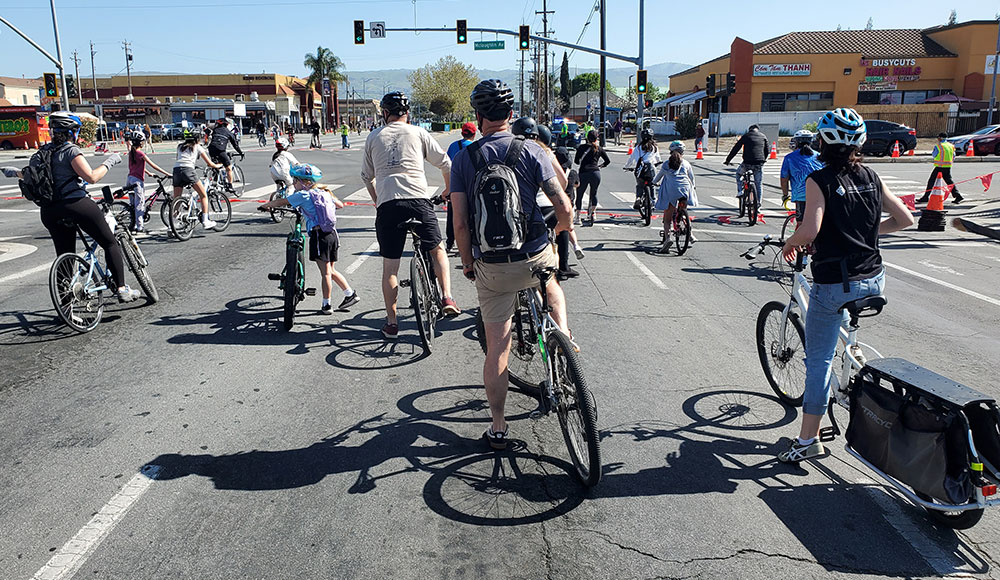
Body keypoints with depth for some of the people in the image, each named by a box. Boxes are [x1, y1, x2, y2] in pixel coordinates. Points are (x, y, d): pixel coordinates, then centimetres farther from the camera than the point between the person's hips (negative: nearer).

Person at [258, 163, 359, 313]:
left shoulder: (303, 195, -6)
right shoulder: (324, 192, 14)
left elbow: (280, 202, 0)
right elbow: (340, 205, 28)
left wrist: (264, 205, 16)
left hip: (319, 235, -7)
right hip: (333, 234, 7)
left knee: (325, 272, 0)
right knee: (331, 271, 18)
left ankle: (326, 305, 8)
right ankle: (351, 294, 19)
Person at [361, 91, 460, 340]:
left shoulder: (373, 137, 16)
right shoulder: (418, 133, 12)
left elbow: (366, 176, 22)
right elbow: (445, 163, 15)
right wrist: (449, 190, 32)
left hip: (387, 205, 1)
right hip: (418, 200, -1)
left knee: (389, 266, 7)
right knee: (437, 248, 19)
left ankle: (391, 323, 12)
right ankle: (447, 298, 4)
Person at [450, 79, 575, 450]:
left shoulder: (464, 158, -3)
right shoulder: (530, 151, -4)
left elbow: (460, 222, -7)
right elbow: (564, 207, -8)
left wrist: (468, 263, 9)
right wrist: (562, 229, 16)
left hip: (492, 268, 0)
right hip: (536, 258, 0)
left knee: (496, 349, 10)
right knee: (551, 283, 38)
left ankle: (498, 428, 18)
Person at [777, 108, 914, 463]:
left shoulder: (819, 180, -11)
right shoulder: (871, 178, 5)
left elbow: (810, 231, -25)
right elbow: (905, 220, 11)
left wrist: (789, 244, -4)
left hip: (834, 284, -5)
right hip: (874, 280, 6)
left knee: (819, 359, 2)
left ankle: (808, 439, 6)